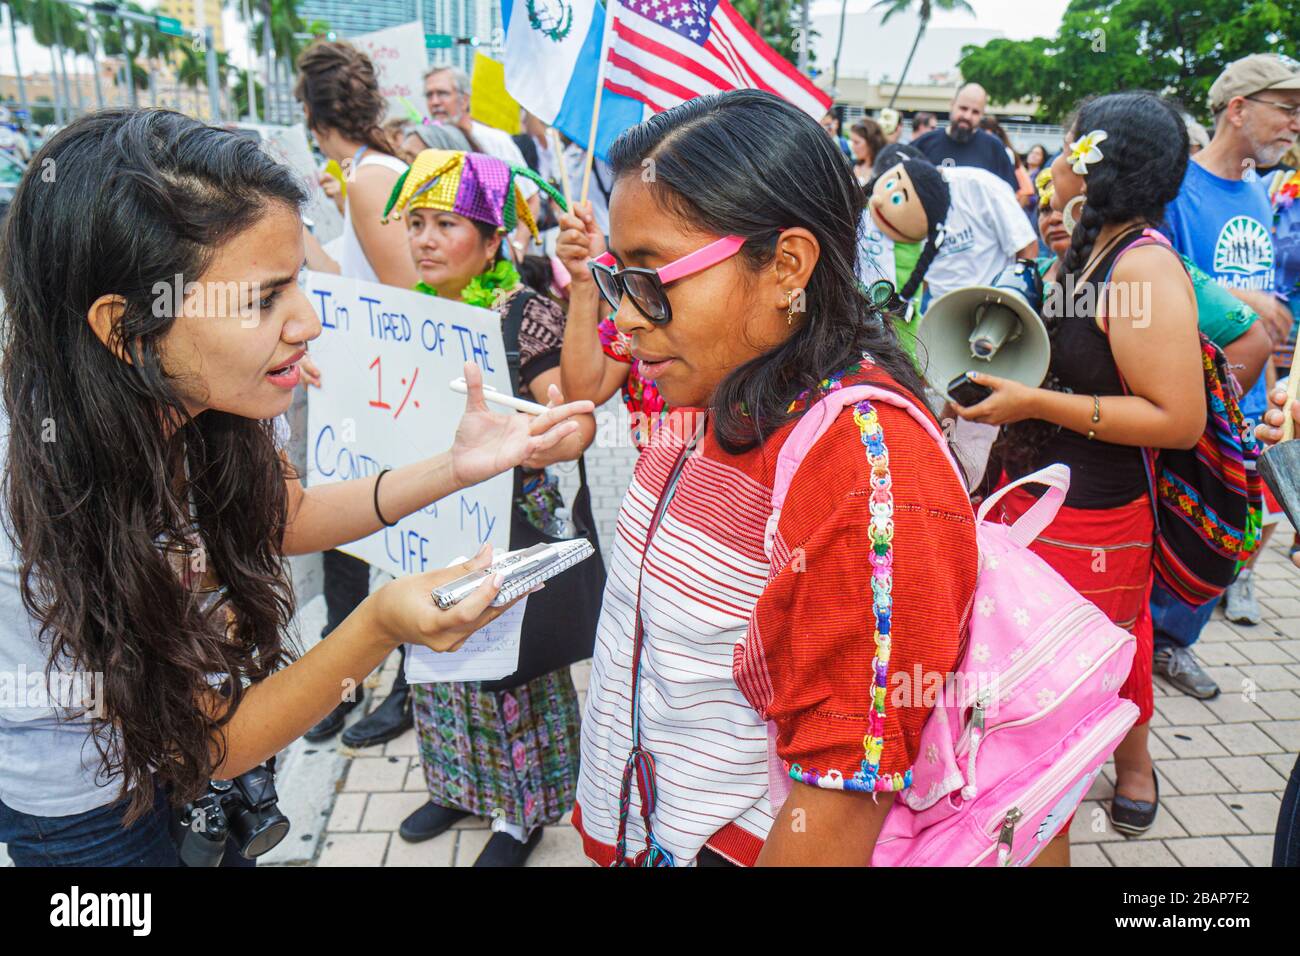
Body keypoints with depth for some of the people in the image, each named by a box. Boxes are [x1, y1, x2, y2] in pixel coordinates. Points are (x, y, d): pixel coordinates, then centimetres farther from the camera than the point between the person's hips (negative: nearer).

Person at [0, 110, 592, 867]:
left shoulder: (203, 399, -23)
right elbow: (217, 744, -26)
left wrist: (455, 469, -17)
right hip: (85, 814, -4)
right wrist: (380, 628, -43)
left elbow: (285, 518, -3)